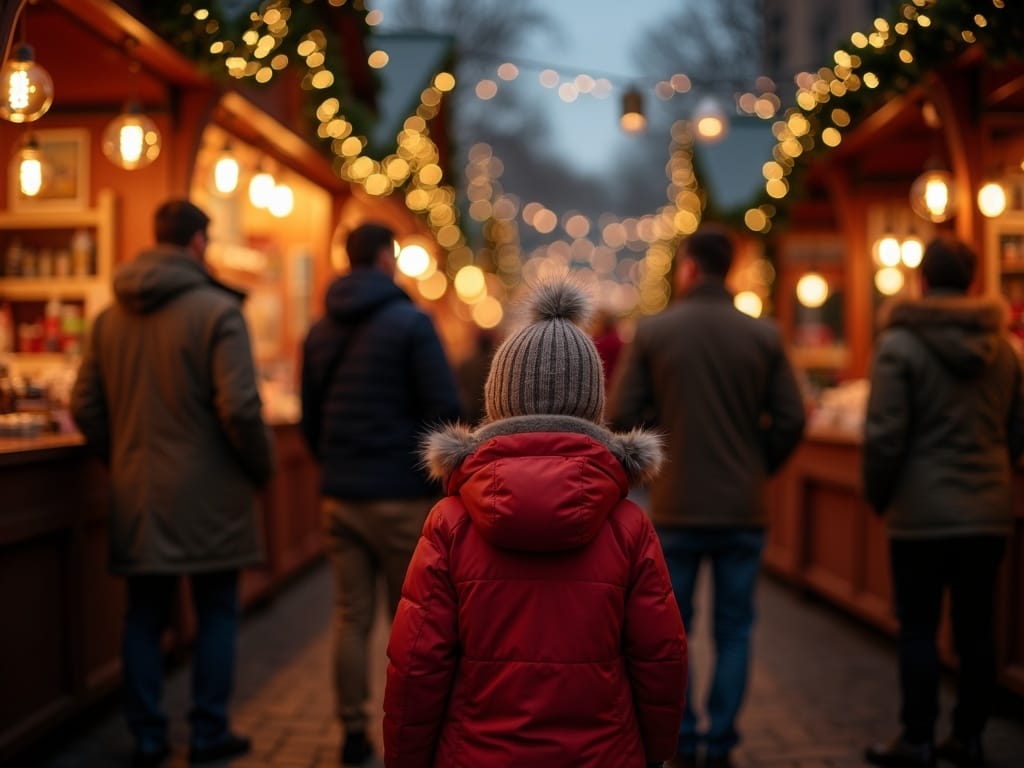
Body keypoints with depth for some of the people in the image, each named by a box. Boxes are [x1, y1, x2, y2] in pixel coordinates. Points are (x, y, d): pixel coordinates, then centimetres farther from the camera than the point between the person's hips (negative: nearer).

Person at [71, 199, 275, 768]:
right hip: (207, 492, -5)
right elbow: (239, 407, -18)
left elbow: (84, 407, 7)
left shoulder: (110, 315, 7)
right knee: (215, 614, 9)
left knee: (144, 616, 13)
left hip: (136, 493, 5)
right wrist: (261, 466, -2)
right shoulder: (218, 310, -11)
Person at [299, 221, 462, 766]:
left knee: (352, 617, 10)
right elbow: (444, 412, -13)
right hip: (402, 496, -5)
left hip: (339, 496, 5)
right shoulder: (410, 322, -8)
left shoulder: (320, 331, 10)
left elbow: (309, 419, 15)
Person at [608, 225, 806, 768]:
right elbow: (791, 420, -2)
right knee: (733, 632, 11)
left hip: (675, 508, -1)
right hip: (743, 509, 1)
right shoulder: (763, 336, -1)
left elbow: (621, 418, -6)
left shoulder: (652, 332, -5)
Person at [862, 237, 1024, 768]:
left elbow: (884, 434, -13)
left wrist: (877, 495, 1)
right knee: (976, 628, 11)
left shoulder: (900, 343, -10)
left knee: (918, 629, 4)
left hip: (922, 513, -5)